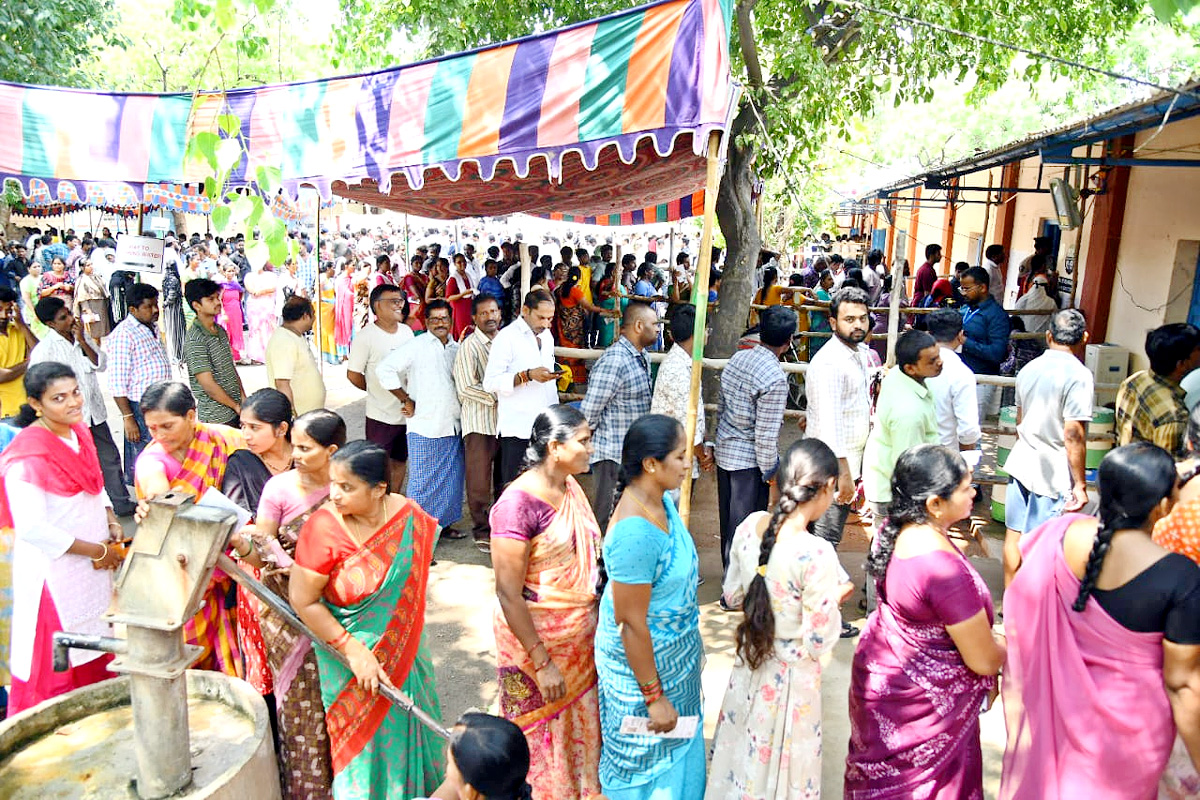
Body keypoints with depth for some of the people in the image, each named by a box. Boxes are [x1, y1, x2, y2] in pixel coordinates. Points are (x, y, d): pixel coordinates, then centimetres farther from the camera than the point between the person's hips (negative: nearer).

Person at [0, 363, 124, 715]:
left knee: (95, 656, 20)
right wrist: (96, 550, -16)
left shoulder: (80, 432, 3)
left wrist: (110, 521, 1)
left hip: (93, 567, 8)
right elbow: (32, 528, -22)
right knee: (55, 664, 6)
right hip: (53, 575, -8)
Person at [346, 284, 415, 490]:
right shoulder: (366, 336, -12)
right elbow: (353, 375, -8)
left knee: (400, 462, 16)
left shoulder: (406, 331, 6)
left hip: (407, 412, 6)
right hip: (381, 416, -6)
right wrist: (376, 391, 5)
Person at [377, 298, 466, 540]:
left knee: (451, 478, 12)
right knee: (424, 480, 0)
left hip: (453, 425, 6)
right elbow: (384, 369, -14)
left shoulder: (457, 349, 12)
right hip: (425, 427, -6)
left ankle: (444, 524, 26)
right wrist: (407, 400, -11)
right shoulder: (416, 346, -7)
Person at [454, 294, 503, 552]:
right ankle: (482, 531, 16)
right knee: (480, 482, 1)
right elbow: (466, 388, -15)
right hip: (479, 423, -5)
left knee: (504, 479, 14)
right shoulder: (469, 346, -9)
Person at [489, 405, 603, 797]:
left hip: (580, 638, 7)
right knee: (543, 734, 14)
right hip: (535, 638, -7)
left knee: (580, 726, 22)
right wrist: (542, 663, -19)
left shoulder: (570, 486, -1)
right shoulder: (519, 503, -25)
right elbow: (508, 594, -22)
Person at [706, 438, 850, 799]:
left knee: (743, 751, 27)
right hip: (791, 675, -5)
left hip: (750, 661, 6)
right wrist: (834, 597, -7)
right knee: (781, 764, 20)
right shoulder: (817, 554, -31)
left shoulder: (749, 525, -12)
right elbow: (820, 642, -22)